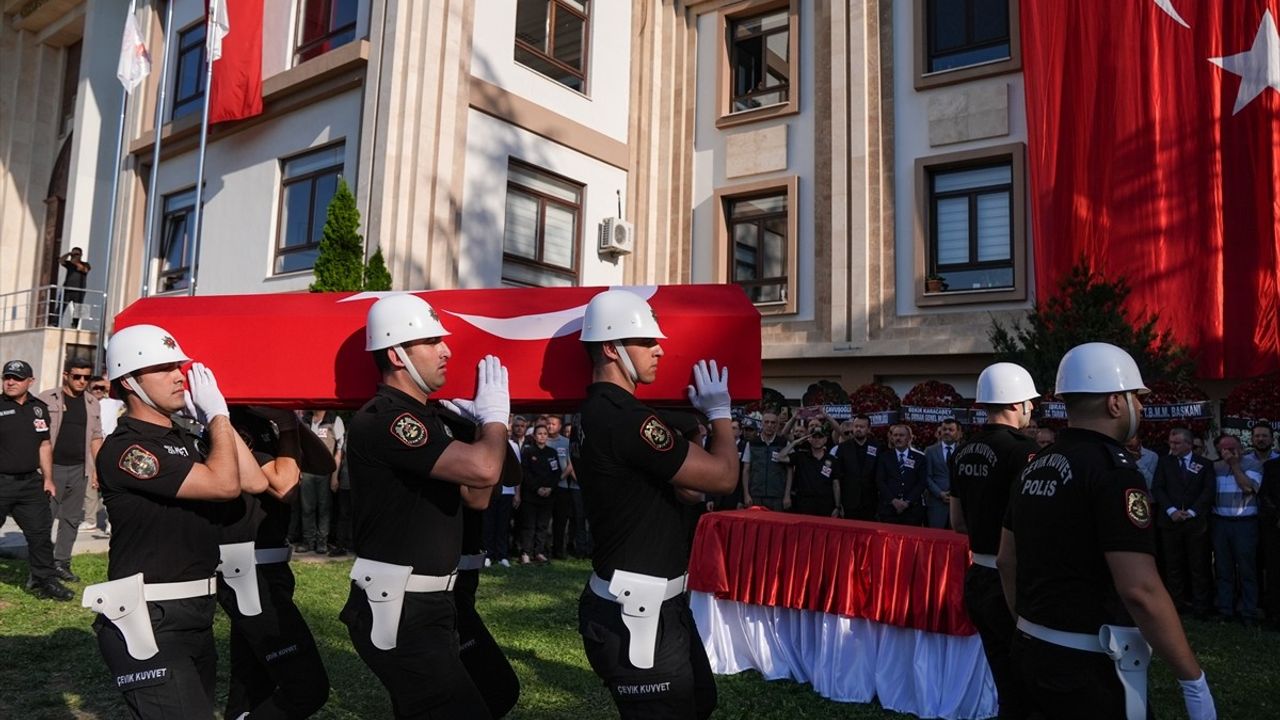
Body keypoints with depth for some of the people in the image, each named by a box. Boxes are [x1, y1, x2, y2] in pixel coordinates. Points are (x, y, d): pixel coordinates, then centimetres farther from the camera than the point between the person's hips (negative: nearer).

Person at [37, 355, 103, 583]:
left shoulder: (91, 403, 11)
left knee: (72, 519, 8)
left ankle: (61, 562, 16)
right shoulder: (47, 399, -2)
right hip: (53, 467, -4)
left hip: (79, 469, 4)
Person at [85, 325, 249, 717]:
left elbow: (252, 480, 5)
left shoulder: (186, 439, 14)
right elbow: (224, 484, -22)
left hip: (195, 615, 9)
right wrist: (217, 413, -9)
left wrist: (216, 416, 4)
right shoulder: (124, 448, -14)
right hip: (148, 623, -9)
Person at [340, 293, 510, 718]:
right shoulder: (383, 419, -18)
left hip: (429, 603, 10)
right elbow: (483, 470, -31)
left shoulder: (426, 418, 14)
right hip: (395, 608, -10)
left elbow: (476, 497, 12)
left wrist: (485, 422, 3)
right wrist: (495, 414, -10)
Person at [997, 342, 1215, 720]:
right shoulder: (1113, 470, -18)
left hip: (1032, 651, 7)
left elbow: (1007, 560, 13)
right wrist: (1193, 679, -13)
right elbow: (1140, 590, -23)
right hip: (1090, 667, -7)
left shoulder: (1034, 468, 7)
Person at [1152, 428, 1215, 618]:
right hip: (1170, 521, 1)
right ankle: (1176, 603, 11)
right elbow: (1157, 488, 2)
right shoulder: (1164, 462, 9)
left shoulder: (1205, 464, 7)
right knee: (1173, 565, 4)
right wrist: (1171, 510, -10)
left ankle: (1201, 606, 7)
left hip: (1196, 522, -1)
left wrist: (1191, 512, -9)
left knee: (1199, 566, 0)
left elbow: (1208, 491, 0)